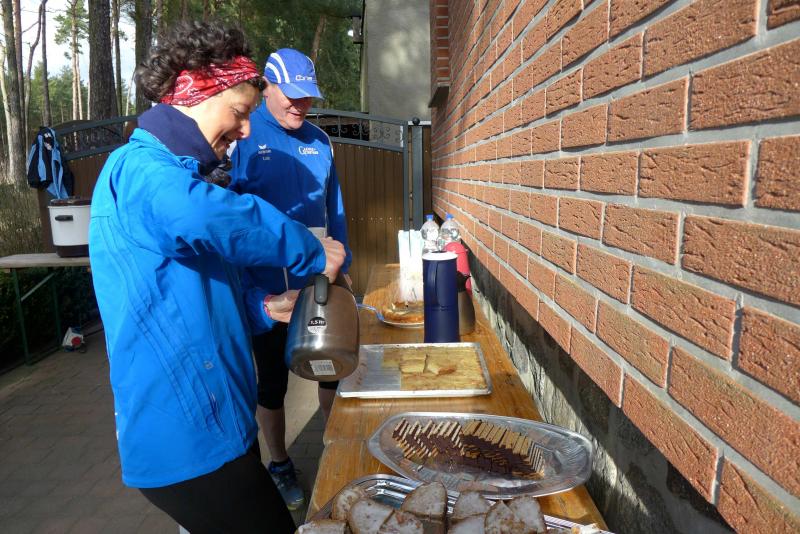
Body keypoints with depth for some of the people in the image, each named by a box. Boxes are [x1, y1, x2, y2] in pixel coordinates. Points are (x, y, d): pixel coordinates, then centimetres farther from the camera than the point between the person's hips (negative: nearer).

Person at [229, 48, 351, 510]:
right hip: (267, 287, -4)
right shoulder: (242, 138, -9)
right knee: (273, 380, 13)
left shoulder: (319, 140, 5)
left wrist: (340, 266, 9)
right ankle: (280, 465, 34)